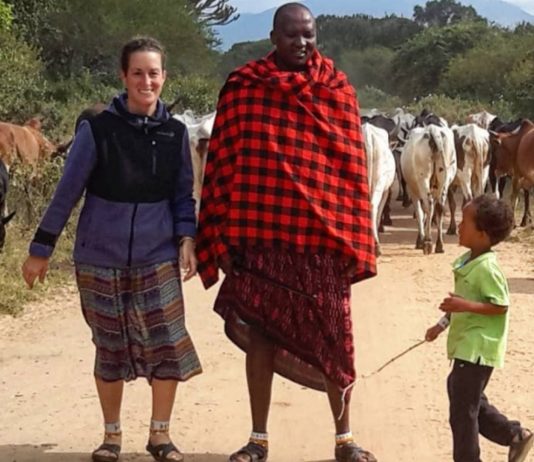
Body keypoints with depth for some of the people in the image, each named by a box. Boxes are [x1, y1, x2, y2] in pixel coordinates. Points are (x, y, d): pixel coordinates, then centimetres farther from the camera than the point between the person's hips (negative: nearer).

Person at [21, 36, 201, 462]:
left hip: (157, 258, 2)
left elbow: (183, 194, 9)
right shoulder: (98, 130, -10)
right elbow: (67, 191, -5)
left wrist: (186, 240, -5)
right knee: (111, 348, 7)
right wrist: (41, 249, -3)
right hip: (101, 258, -2)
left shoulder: (175, 133, 0)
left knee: (169, 344, -5)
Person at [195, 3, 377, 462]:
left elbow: (353, 169, 3)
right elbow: (222, 164, 1)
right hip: (260, 235, 0)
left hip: (323, 236, 0)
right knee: (260, 335, 7)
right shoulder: (242, 89, 0)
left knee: (332, 339, 6)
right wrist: (223, 236, -3)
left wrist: (354, 242, -1)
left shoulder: (337, 91, 2)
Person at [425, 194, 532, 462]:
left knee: (462, 409, -2)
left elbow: (500, 306, -22)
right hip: (468, 346, 10)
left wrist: (466, 306, -30)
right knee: (470, 402, 19)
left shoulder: (487, 268, -21)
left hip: (477, 348, -10)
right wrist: (443, 324, 18)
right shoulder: (467, 261, 8)